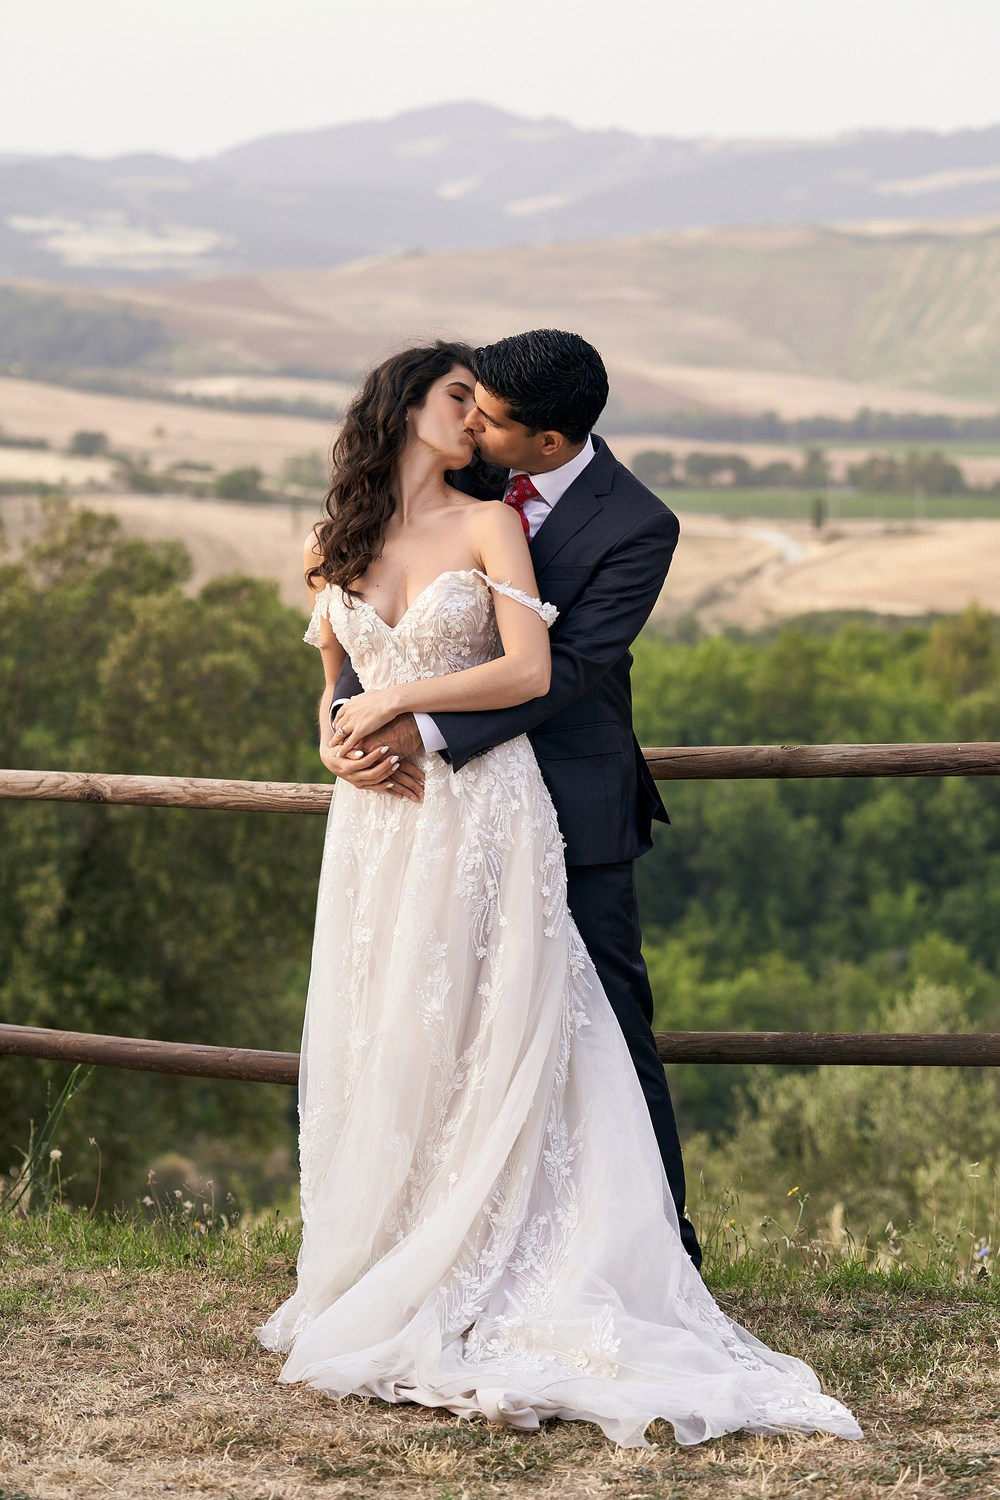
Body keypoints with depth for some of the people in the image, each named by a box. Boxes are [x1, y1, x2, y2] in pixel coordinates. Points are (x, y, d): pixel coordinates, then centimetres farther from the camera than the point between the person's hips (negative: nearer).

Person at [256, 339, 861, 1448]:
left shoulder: (488, 525, 2)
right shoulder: (333, 548, 13)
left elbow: (530, 669, -7)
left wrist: (396, 700, -8)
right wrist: (343, 743, 2)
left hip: (482, 814, -4)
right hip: (378, 818, 4)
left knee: (468, 1050, -6)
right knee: (372, 1055, 3)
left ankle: (465, 1296, -2)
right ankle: (368, 1283, 9)